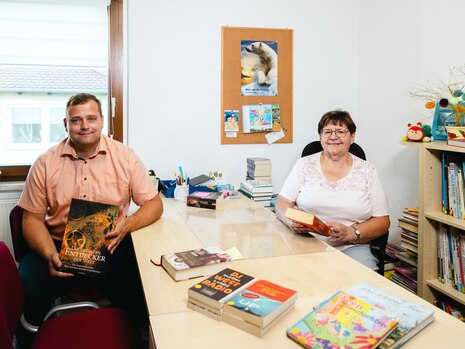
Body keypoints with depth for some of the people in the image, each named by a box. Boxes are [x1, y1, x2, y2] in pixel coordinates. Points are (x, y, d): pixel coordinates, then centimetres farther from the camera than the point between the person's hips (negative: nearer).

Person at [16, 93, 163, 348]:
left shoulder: (124, 157, 1)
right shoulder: (45, 164, 3)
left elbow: (154, 204, 2)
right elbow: (33, 218, 5)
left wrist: (128, 224, -19)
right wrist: (50, 255, -14)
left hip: (110, 247, -1)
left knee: (141, 294, -24)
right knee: (25, 291, -24)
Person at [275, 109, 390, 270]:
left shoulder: (368, 171, 7)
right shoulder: (304, 164, 8)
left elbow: (382, 221, 5)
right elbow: (282, 204, 6)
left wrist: (350, 233, -14)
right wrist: (293, 221, -17)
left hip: (352, 248, 0)